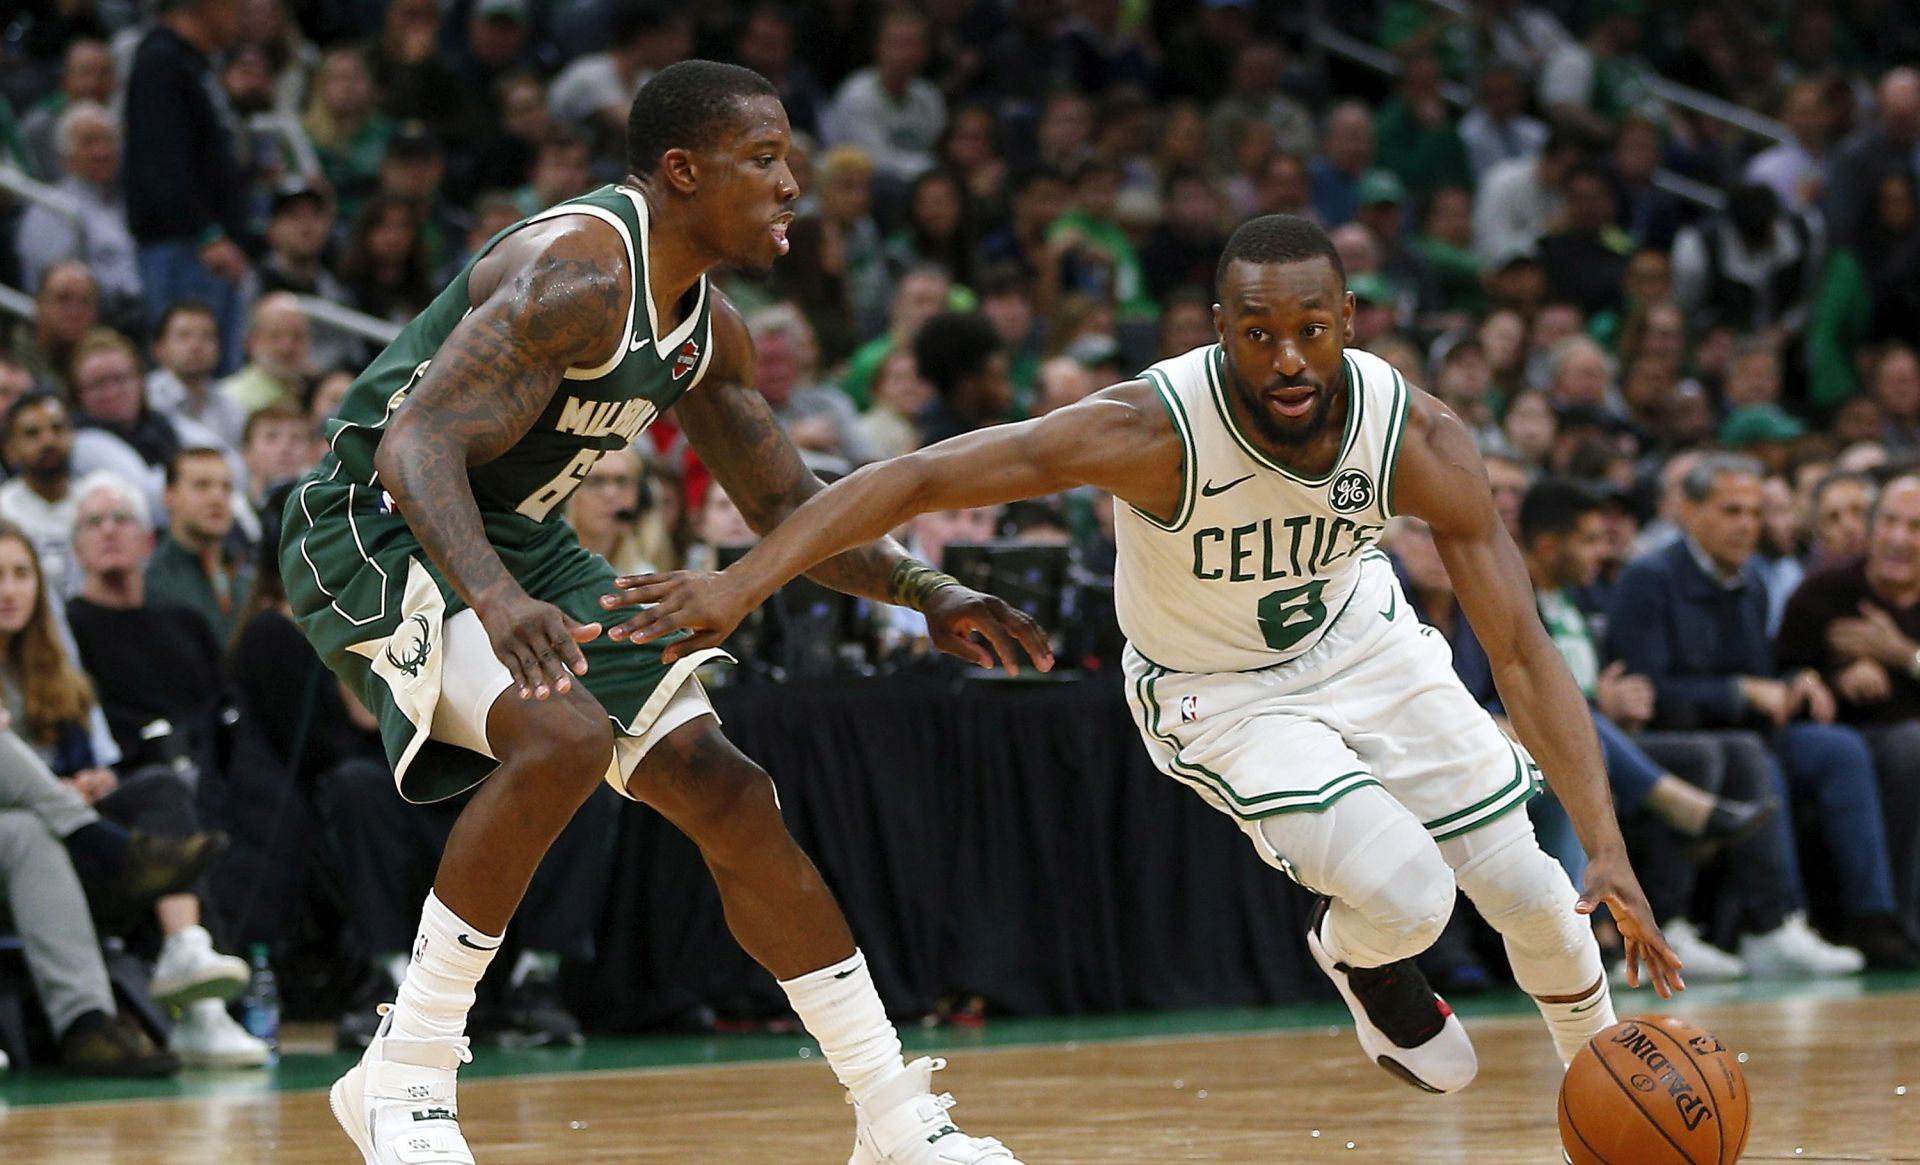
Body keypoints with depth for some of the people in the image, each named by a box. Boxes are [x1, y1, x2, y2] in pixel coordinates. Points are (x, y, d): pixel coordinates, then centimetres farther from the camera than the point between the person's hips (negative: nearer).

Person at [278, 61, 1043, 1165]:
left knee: (725, 791, 3)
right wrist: (495, 599, -52)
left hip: (521, 544, 9)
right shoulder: (575, 272, -25)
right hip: (381, 532, -9)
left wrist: (926, 594, 2)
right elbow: (416, 448, -35)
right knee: (561, 736, -34)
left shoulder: (707, 326, 5)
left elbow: (786, 502, 17)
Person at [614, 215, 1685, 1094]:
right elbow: (917, 478, -35)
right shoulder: (1155, 430, -36)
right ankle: (1358, 956, 17)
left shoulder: (1421, 438, -27)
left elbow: (1523, 650, -25)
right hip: (1216, 692, -3)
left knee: (1530, 891, 5)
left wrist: (1610, 850, -34)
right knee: (1407, 895, -22)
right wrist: (743, 584, -46)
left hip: (1360, 641, 3)